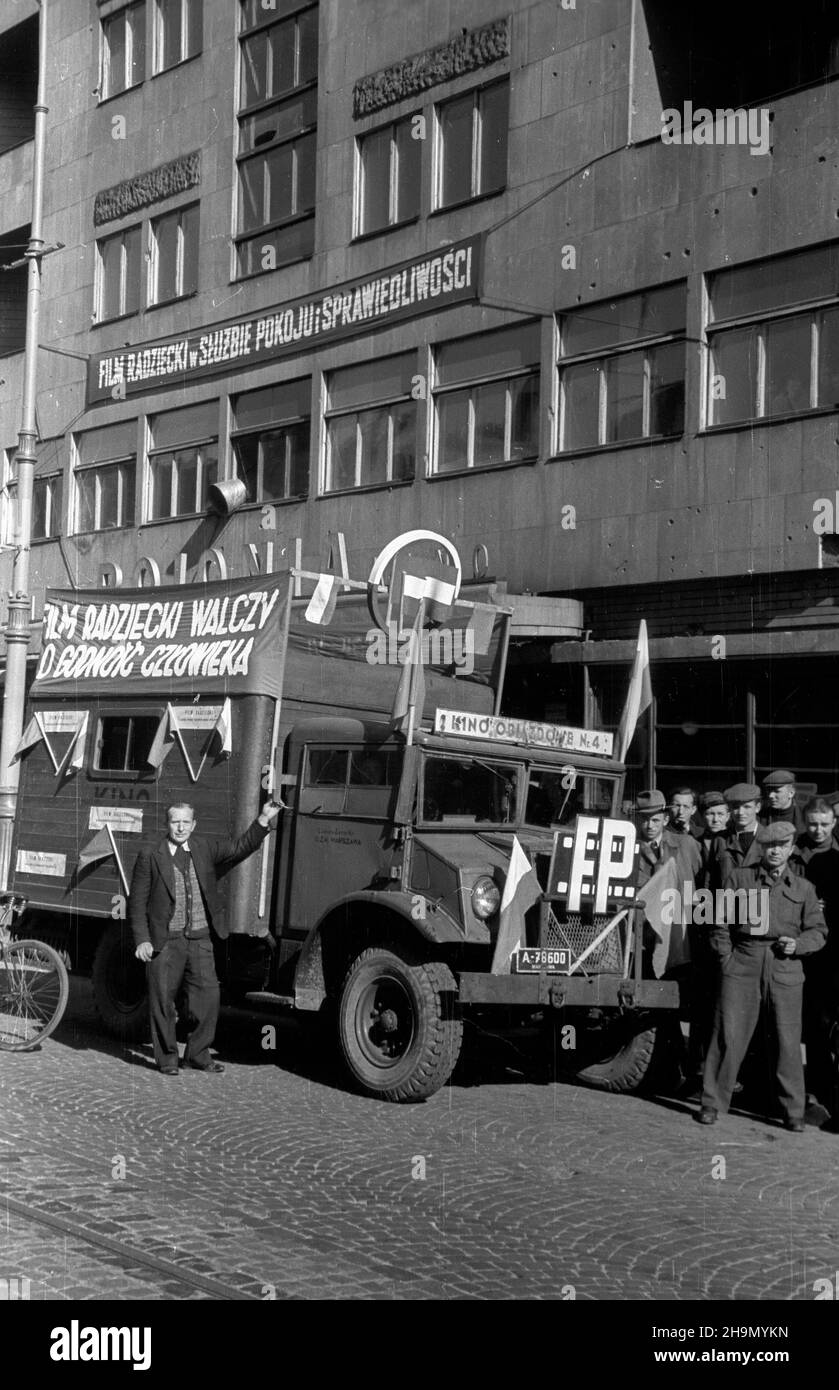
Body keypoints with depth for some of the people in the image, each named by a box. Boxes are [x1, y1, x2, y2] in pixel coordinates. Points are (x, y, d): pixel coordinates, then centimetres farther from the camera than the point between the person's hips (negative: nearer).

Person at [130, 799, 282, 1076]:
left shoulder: (206, 850, 8)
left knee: (208, 996, 2)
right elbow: (137, 902, -1)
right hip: (165, 940, -3)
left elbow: (241, 848, 4)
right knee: (163, 1001, 4)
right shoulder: (151, 857, -1)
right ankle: (167, 1058, 19)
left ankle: (198, 1054, 18)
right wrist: (142, 940, -9)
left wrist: (264, 820, -9)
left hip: (199, 939, 3)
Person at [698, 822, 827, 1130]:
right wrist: (727, 959, 0)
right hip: (742, 966, -1)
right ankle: (712, 1103, 7)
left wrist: (797, 944, -5)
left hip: (785, 969, 1)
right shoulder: (738, 878, 7)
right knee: (728, 1035, -2)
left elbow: (818, 931, 13)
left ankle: (793, 1110, 13)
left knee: (788, 1041, 2)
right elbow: (721, 923, 8)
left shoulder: (803, 888, 11)